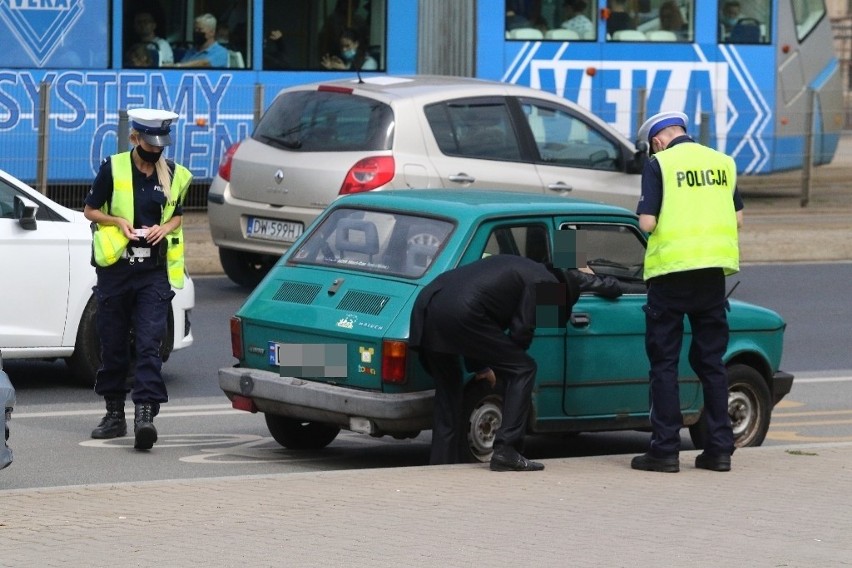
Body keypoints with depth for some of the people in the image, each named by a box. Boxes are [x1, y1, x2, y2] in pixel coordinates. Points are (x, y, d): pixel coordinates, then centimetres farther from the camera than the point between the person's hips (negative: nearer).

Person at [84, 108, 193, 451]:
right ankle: (114, 415, 19)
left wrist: (165, 227, -3)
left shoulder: (174, 175, 8)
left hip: (154, 272, 0)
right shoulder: (113, 169, 1)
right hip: (115, 267, 0)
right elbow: (90, 210, 7)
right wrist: (118, 222, -11)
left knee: (149, 344, -12)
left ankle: (145, 414, -20)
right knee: (113, 344, 7)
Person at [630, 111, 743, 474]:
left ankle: (665, 450, 0)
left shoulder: (659, 164, -5)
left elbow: (647, 222, -11)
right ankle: (720, 449, 11)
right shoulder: (723, 162, 9)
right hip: (713, 269, 4)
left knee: (664, 362, 3)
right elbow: (737, 219, 11)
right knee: (711, 360, 12)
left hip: (671, 270, -4)